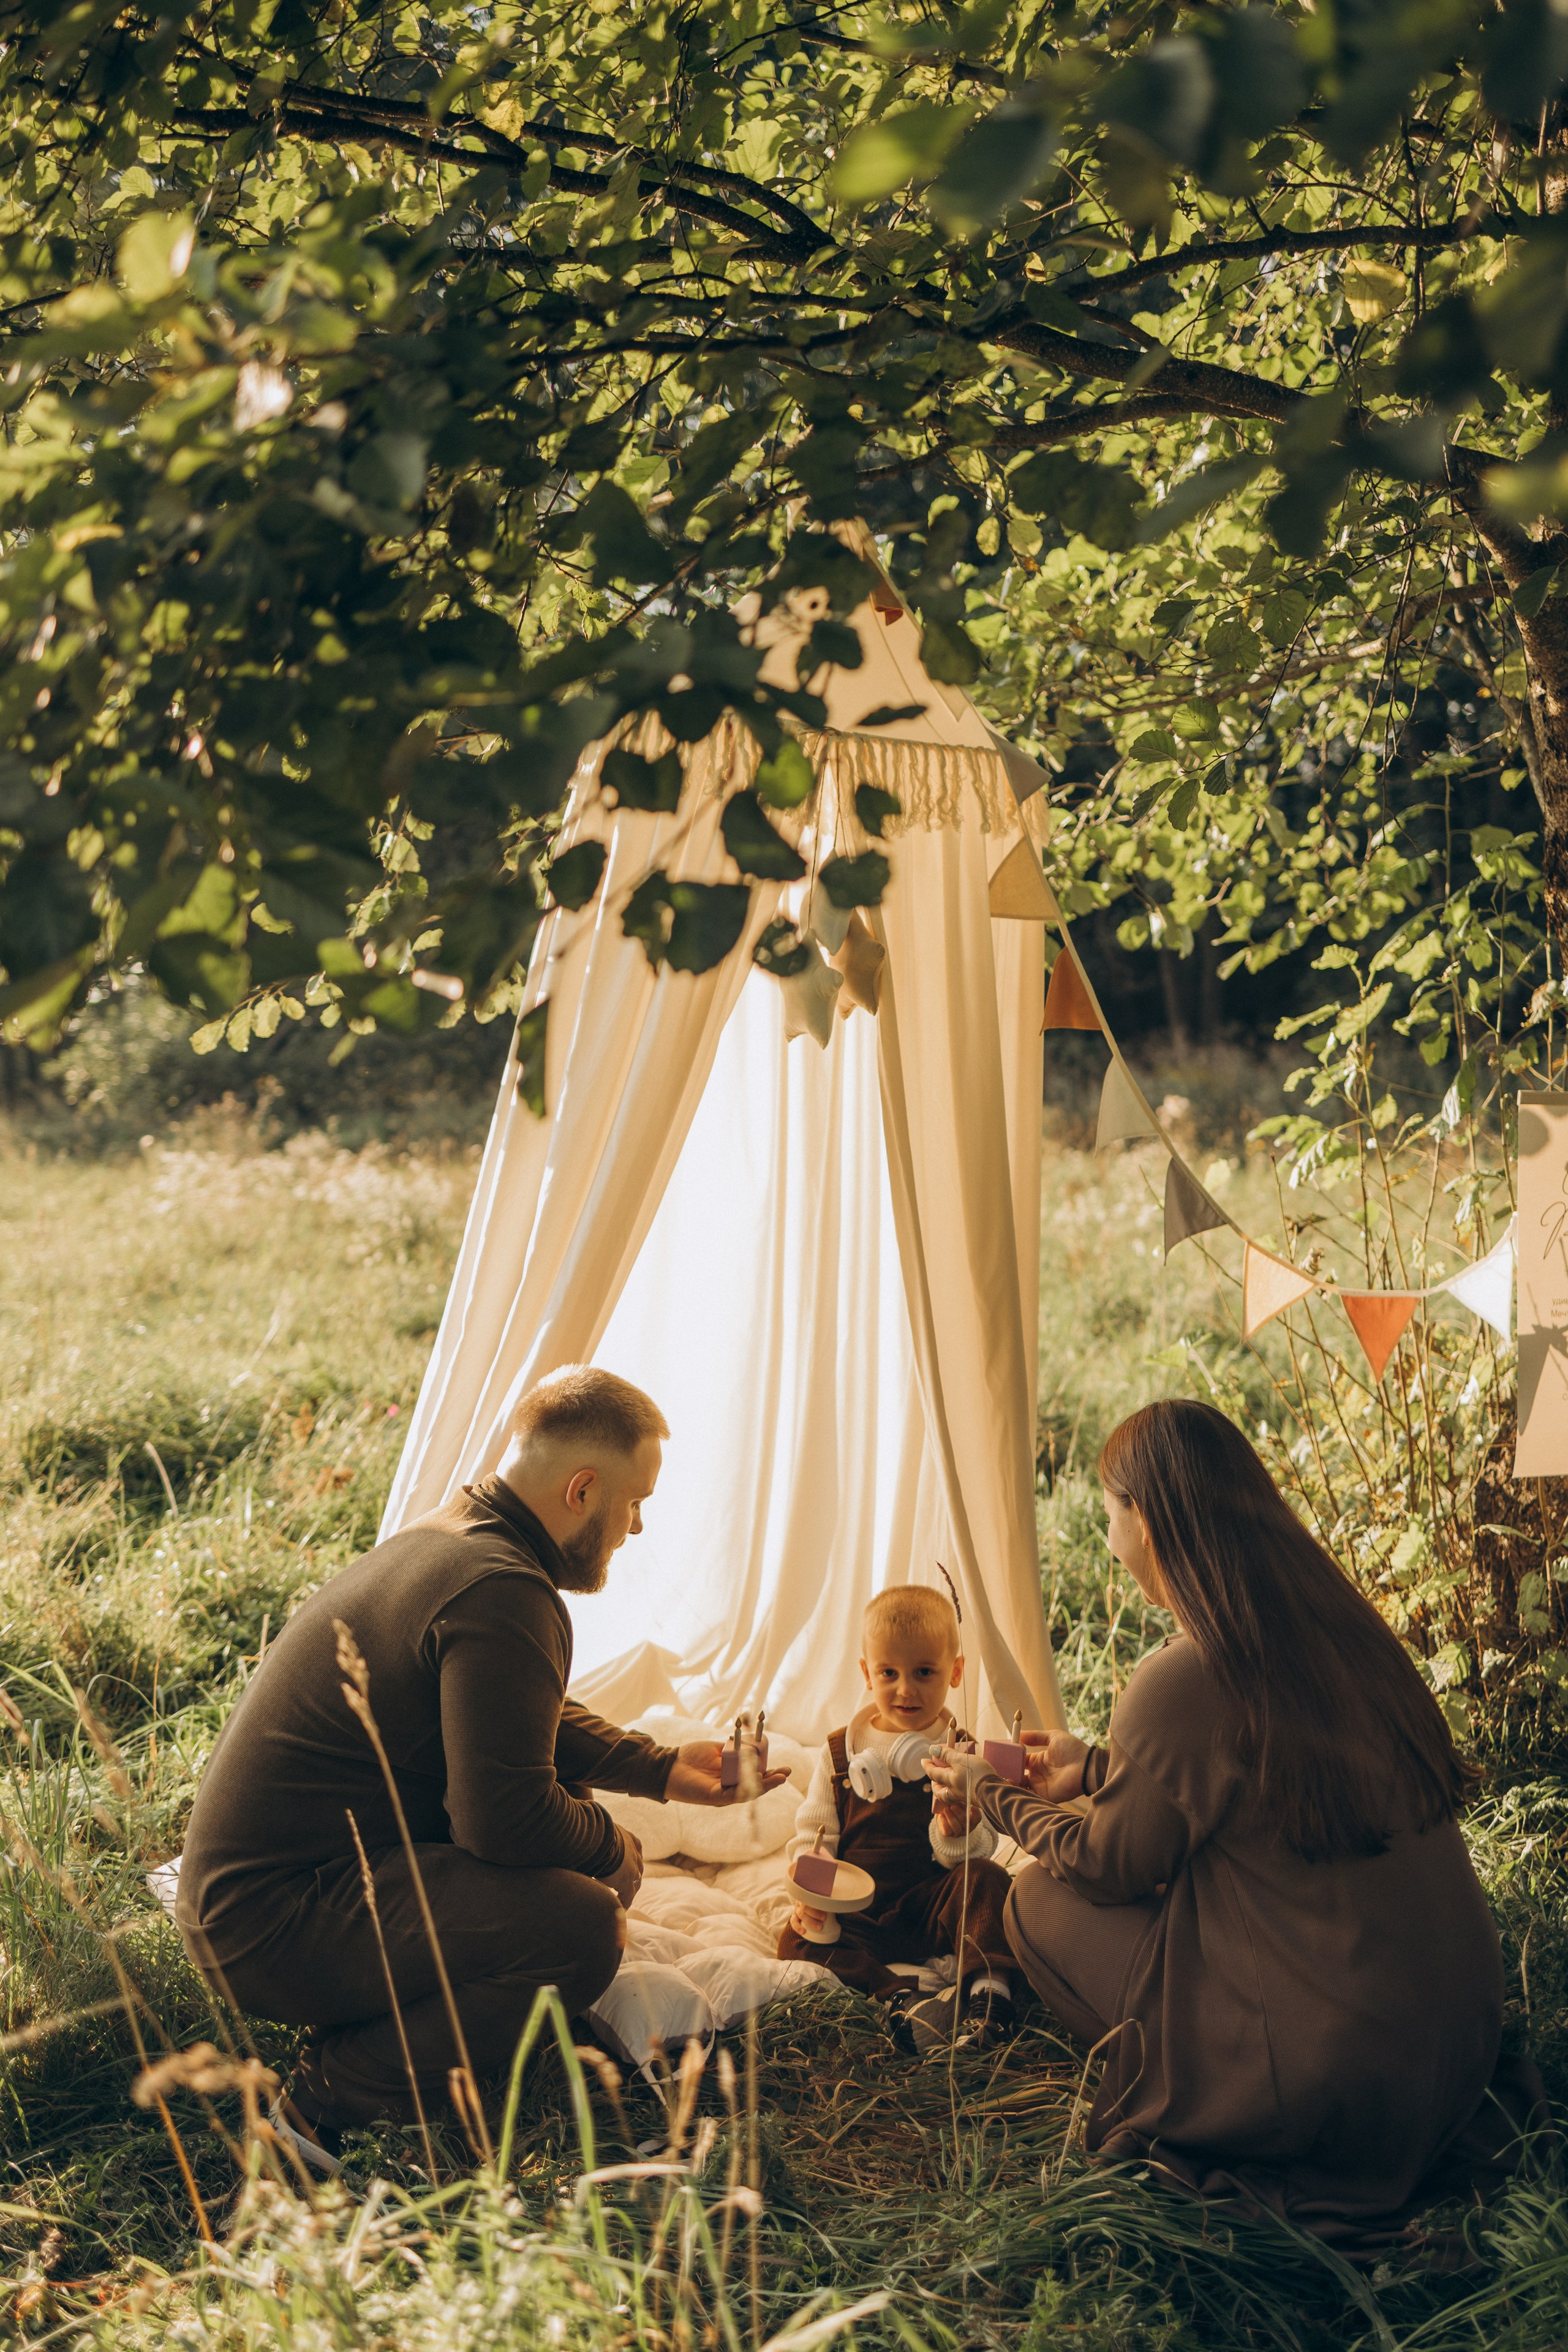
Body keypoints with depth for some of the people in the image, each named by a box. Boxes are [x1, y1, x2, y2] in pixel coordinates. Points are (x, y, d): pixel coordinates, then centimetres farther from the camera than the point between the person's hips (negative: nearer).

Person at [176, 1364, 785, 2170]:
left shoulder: (446, 1541, 12)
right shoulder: (501, 1594, -22)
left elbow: (528, 1720, 27)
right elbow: (506, 1818, -23)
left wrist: (664, 1768, 21)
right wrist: (610, 1848, -3)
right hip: (274, 1926, -11)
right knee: (582, 1929, -21)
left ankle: (347, 2049, 11)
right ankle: (333, 2099, -9)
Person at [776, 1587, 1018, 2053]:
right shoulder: (840, 1754, 9)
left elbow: (982, 1850, -4)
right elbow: (812, 1835, 8)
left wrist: (960, 1834, -29)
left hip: (932, 1907, -1)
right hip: (859, 1914, 1)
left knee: (985, 1879, -29)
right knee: (797, 1941, -27)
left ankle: (987, 1992, -39)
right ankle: (900, 2000, -42)